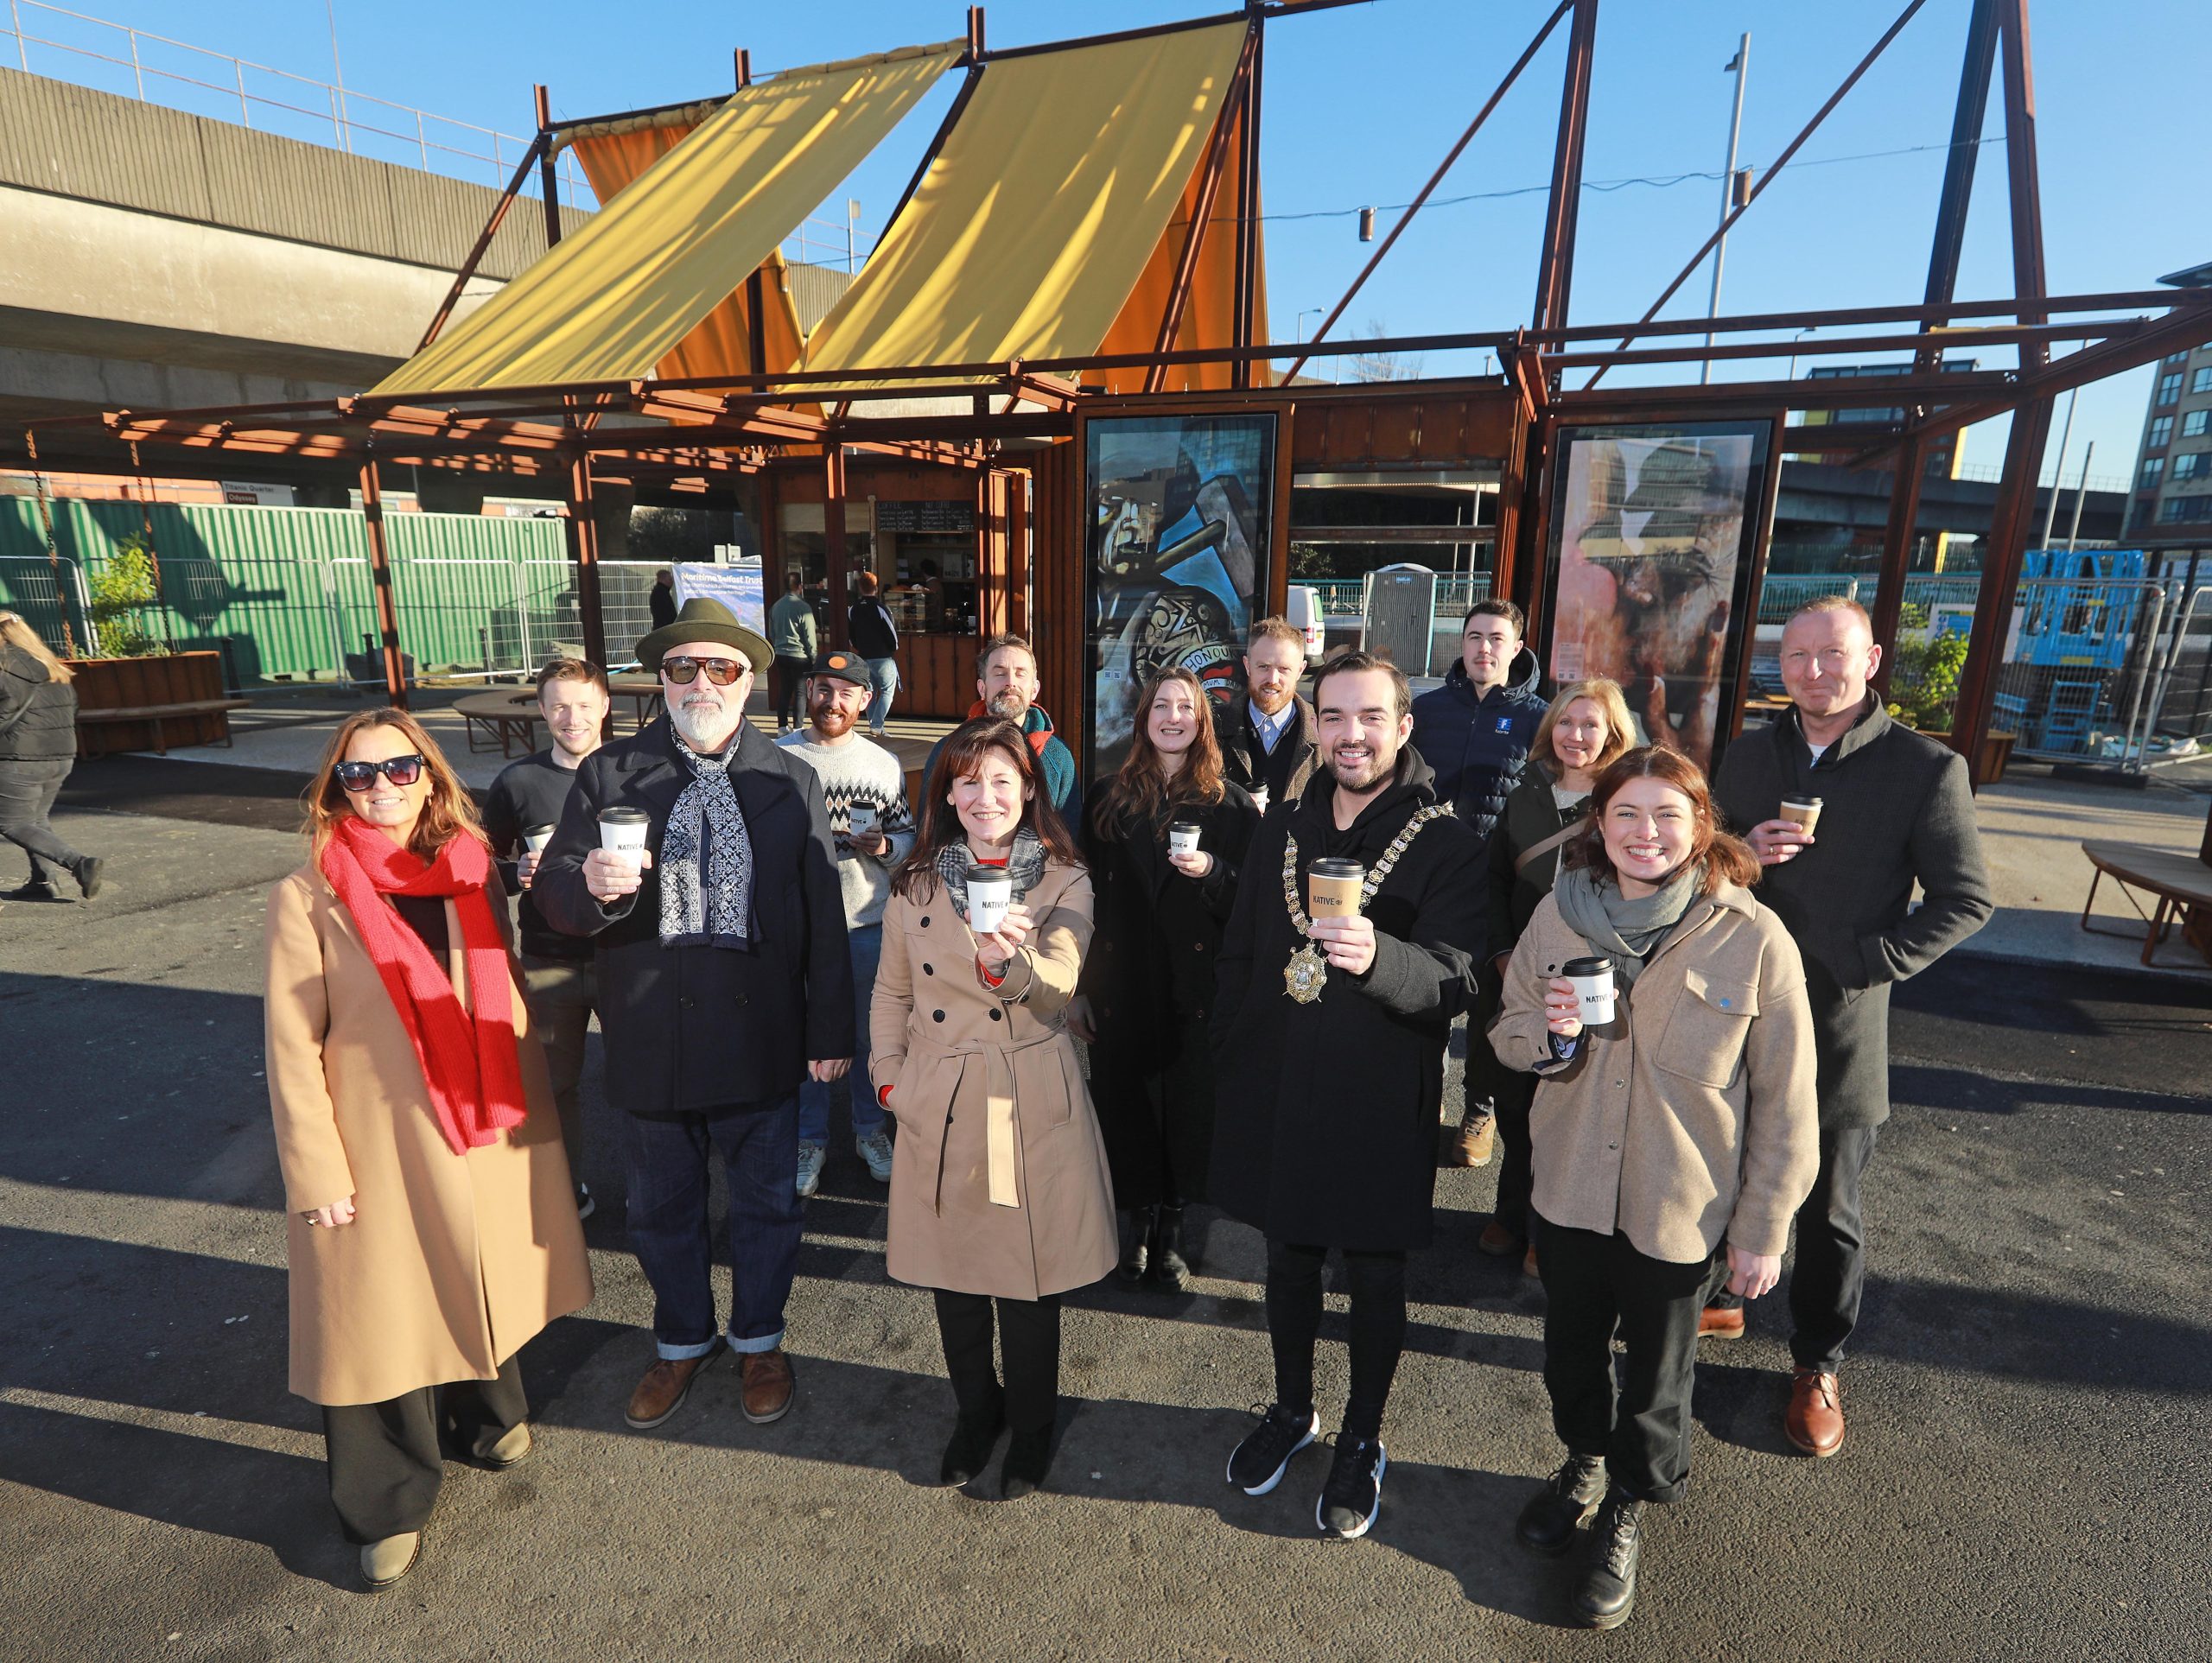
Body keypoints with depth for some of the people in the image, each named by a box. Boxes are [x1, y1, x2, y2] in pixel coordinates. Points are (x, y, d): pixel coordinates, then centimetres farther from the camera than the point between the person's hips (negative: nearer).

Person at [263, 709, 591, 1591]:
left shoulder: (473, 873, 1)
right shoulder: (307, 898, -10)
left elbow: (508, 1000, 5)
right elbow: (293, 1049, -9)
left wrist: (534, 1110, 3)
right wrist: (318, 1175, -10)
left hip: (485, 1136, 4)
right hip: (377, 1151, -3)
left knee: (482, 1285, 20)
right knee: (383, 1320, 8)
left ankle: (486, 1416, 47)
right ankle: (390, 1506, 30)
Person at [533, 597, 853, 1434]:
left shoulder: (790, 782, -1)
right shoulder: (608, 774, -2)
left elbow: (824, 917, -2)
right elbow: (554, 896, -4)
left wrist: (831, 1032, -4)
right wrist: (593, 886, -28)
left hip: (761, 1040, 0)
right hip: (650, 1041, 1)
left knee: (766, 1202, 16)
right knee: (661, 1209, 20)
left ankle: (759, 1338, 42)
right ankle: (682, 1340, 45)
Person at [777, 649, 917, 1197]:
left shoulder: (885, 765, 6)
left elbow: (910, 837, 8)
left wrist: (884, 846, -12)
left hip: (868, 925, 1)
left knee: (870, 1032, 12)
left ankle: (870, 1128, 31)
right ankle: (810, 1137, 26)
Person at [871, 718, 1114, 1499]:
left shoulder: (1064, 884, -4)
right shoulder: (915, 885, 5)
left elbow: (1057, 988, -21)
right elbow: (892, 995, 13)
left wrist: (1007, 959, -41)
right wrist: (889, 1079, 2)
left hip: (1030, 1104, -3)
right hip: (938, 1105, 3)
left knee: (1028, 1282, 8)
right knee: (951, 1275, 15)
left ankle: (1031, 1428, 35)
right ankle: (976, 1412, 41)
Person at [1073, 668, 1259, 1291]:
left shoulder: (1231, 805, 1)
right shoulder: (1111, 800, 6)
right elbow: (1091, 896, 6)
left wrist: (1211, 871, -20)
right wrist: (1080, 988, 4)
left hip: (1198, 988, -1)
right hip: (1123, 985, 2)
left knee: (1189, 1102, 5)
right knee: (1127, 1100, 8)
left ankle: (1170, 1223, 24)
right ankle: (1137, 1217, 28)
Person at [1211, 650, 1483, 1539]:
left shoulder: (1447, 848, -11)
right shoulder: (1282, 829, 3)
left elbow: (1454, 981, -22)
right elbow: (1240, 955, 10)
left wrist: (1377, 956, -43)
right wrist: (1231, 1064, 10)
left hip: (1379, 1106, -4)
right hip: (1275, 1093, 4)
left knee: (1375, 1275, 14)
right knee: (1288, 1260, 20)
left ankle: (1362, 1439, 38)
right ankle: (1292, 1409, 45)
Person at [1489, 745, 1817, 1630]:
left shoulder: (1755, 940, -18)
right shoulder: (1559, 913, -8)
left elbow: (1783, 1101, -10)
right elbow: (1508, 1030, 2)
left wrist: (1763, 1229, -7)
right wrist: (1548, 1032, -21)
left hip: (1680, 1208, -2)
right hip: (1569, 1187, 3)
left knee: (1655, 1373, 21)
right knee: (1571, 1348, 24)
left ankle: (1628, 1507, 47)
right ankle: (1584, 1458, 54)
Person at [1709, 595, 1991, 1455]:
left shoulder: (1926, 768, -8)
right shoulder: (1747, 757, 4)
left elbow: (1966, 898, -6)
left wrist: (1864, 962, -15)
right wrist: (1741, 854, -12)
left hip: (1838, 1028, -3)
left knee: (1828, 1214, 11)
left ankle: (1817, 1365, 31)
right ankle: (1717, 1297, 42)